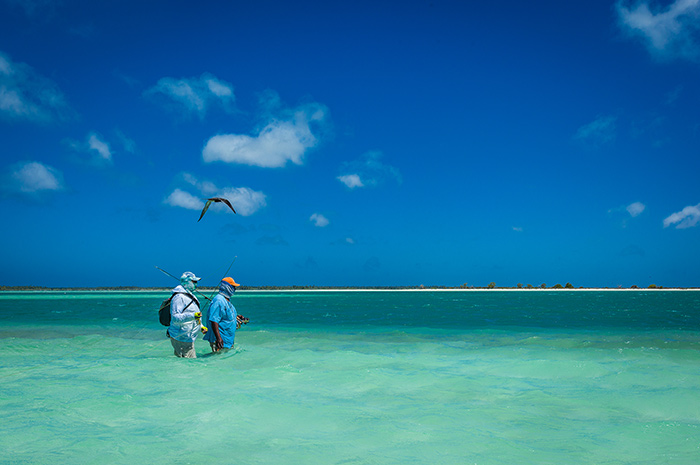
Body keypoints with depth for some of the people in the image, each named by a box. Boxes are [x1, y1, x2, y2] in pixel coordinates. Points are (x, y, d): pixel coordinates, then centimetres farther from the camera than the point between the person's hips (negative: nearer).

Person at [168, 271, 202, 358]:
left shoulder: (189, 296, 17)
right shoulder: (179, 297, -17)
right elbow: (175, 317, -26)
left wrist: (201, 326, 27)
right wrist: (192, 316, -37)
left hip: (188, 337, 10)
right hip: (181, 338, -10)